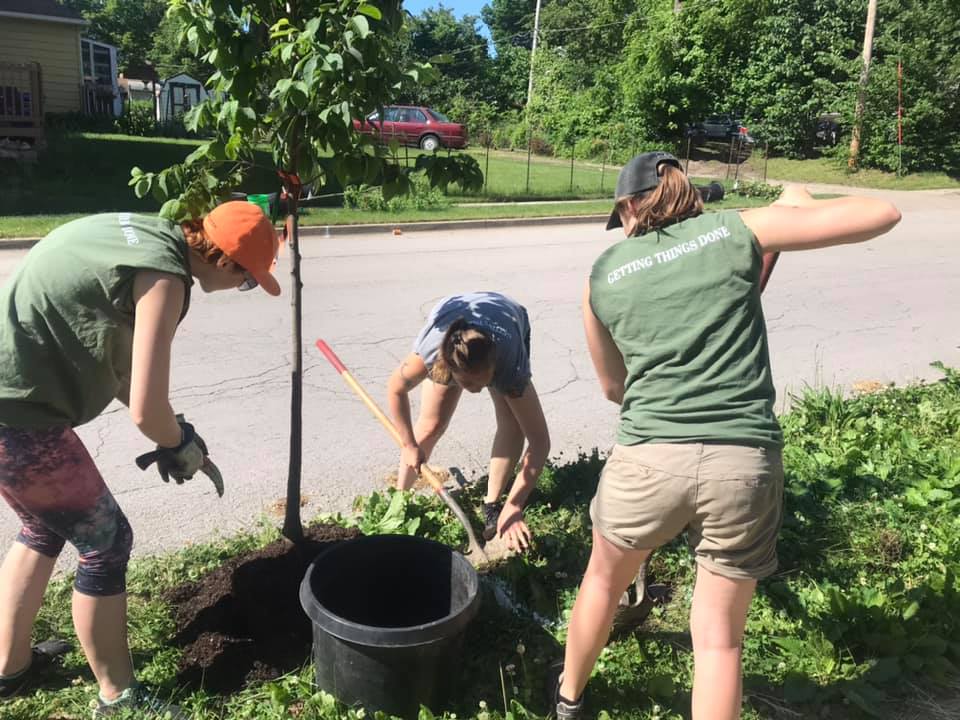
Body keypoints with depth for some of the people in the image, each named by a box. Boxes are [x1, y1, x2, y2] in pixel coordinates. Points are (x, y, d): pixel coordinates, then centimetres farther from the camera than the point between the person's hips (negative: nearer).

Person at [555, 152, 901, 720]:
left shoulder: (603, 274, 9)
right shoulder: (738, 231, 4)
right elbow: (883, 214, 5)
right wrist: (800, 203, 22)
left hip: (649, 460, 1)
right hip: (746, 463, -1)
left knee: (603, 581, 29)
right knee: (719, 636, 15)